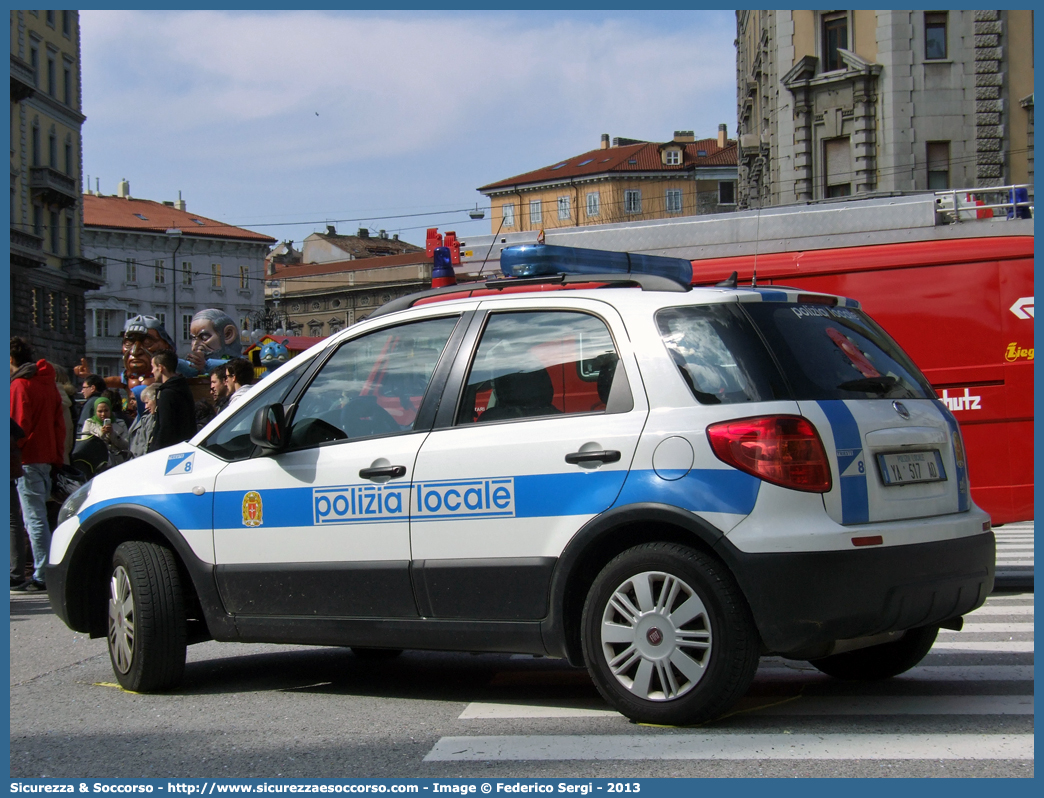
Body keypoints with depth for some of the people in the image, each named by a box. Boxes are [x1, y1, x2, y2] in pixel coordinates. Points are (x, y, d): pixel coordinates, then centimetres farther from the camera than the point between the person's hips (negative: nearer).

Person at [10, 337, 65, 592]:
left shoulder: (20, 385, -10)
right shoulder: (48, 382, 15)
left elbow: (19, 426, -14)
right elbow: (59, 423, 17)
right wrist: (57, 456, 19)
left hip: (28, 459, -8)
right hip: (48, 458, 9)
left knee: (34, 519, -8)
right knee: (37, 518, 14)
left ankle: (42, 576, -9)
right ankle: (45, 572, 16)